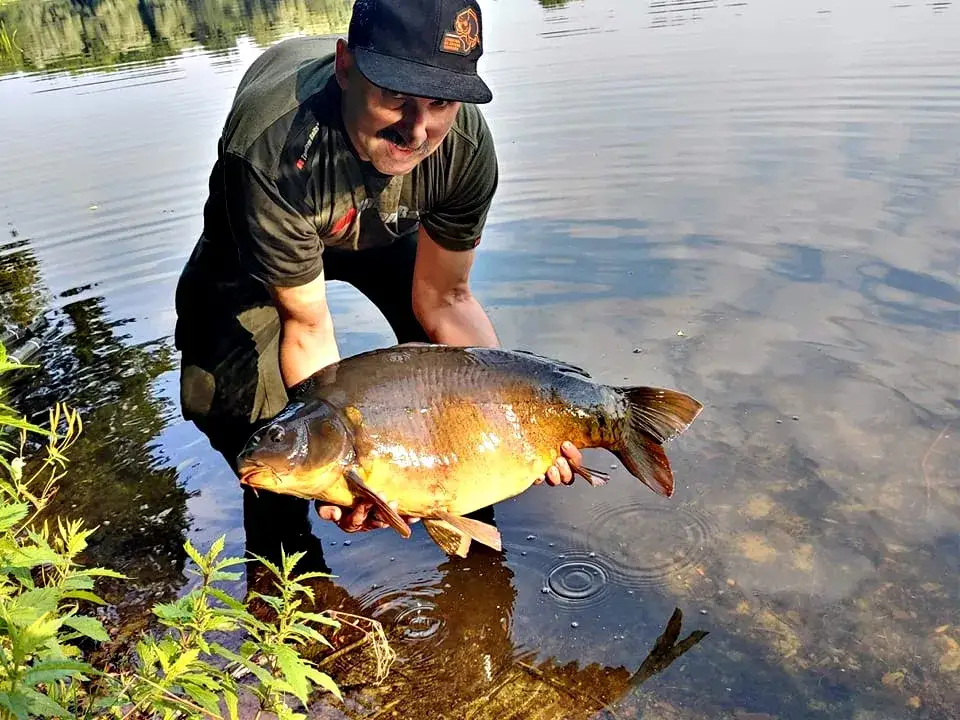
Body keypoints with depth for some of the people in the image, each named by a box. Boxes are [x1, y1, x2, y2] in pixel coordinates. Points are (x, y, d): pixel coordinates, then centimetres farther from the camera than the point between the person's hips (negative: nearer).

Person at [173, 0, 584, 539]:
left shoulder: (468, 146, -33)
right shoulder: (270, 151, -45)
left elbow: (443, 297, -20)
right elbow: (306, 324, -34)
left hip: (386, 229, 3)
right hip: (254, 243, -2)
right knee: (230, 394, -20)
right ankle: (275, 515, 15)